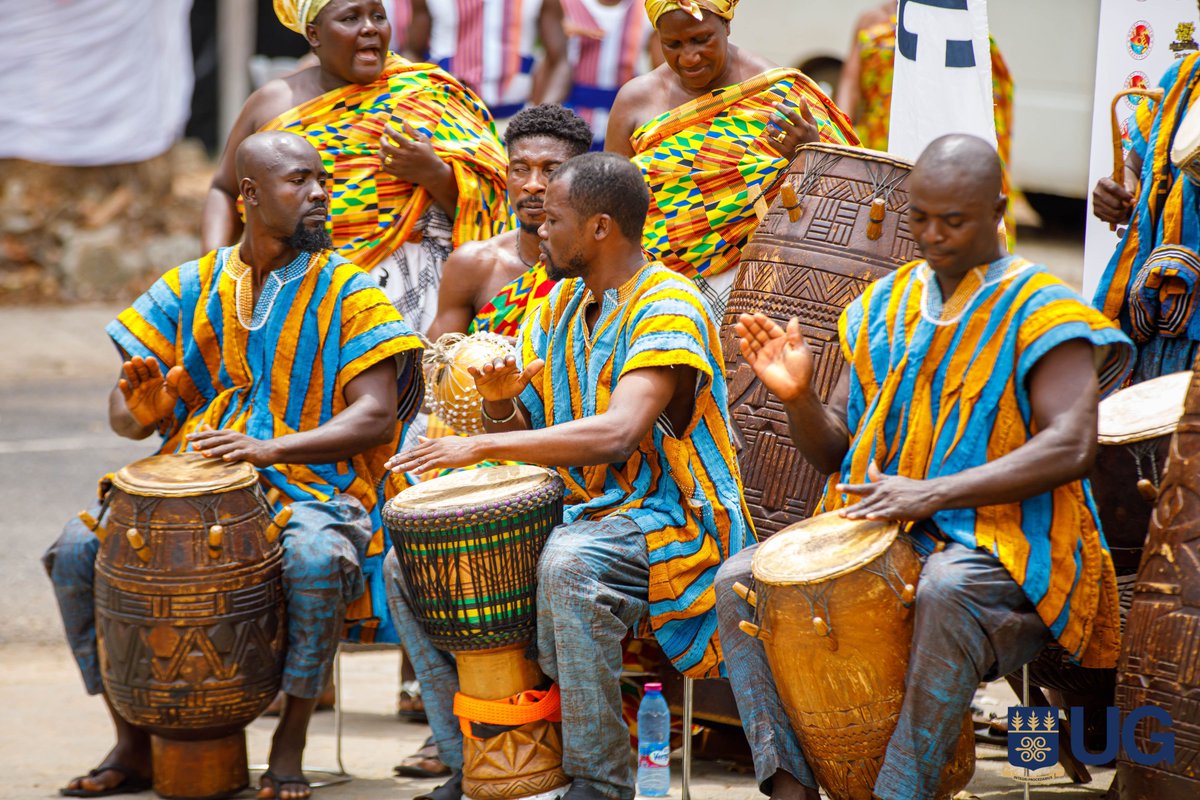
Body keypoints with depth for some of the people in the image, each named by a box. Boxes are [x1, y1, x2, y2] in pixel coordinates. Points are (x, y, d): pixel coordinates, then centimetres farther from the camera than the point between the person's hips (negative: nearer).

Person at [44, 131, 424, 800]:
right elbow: (126, 415, 9)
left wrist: (273, 447, -27)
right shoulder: (191, 288, 10)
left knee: (315, 559, -37)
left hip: (310, 489, -3)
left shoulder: (349, 293, 1)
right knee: (79, 550, -19)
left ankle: (290, 746, -19)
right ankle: (134, 744, -6)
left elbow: (375, 416, -11)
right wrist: (140, 407, -18)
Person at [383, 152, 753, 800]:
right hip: (578, 513, 9)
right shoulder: (559, 305, 12)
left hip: (669, 521, -9)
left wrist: (481, 447, -30)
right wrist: (499, 402, -11)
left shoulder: (667, 306, -15)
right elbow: (521, 433, 13)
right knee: (409, 566, -1)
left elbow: (616, 435, -30)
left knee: (568, 564, -39)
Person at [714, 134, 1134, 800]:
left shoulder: (1039, 309, -4)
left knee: (946, 593, -39)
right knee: (741, 580, -14)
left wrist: (932, 493, -28)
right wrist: (797, 398, -9)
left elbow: (1072, 446, -19)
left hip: (1005, 550, -6)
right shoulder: (887, 307, 14)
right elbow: (836, 450, 16)